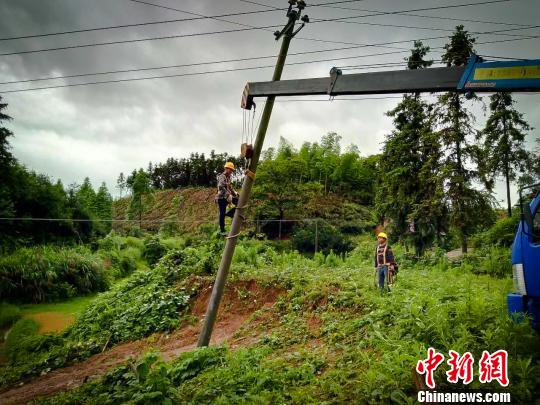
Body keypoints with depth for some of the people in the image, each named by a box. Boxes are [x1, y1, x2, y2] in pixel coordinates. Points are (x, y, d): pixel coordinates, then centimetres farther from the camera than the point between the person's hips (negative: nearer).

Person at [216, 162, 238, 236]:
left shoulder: (229, 177, 13)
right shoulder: (222, 177, -14)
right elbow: (221, 187, -29)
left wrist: (234, 193, 13)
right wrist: (228, 195, -35)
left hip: (227, 197, 8)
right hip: (222, 197, -8)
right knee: (222, 214, -1)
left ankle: (229, 213, 8)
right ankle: (222, 231, 7)